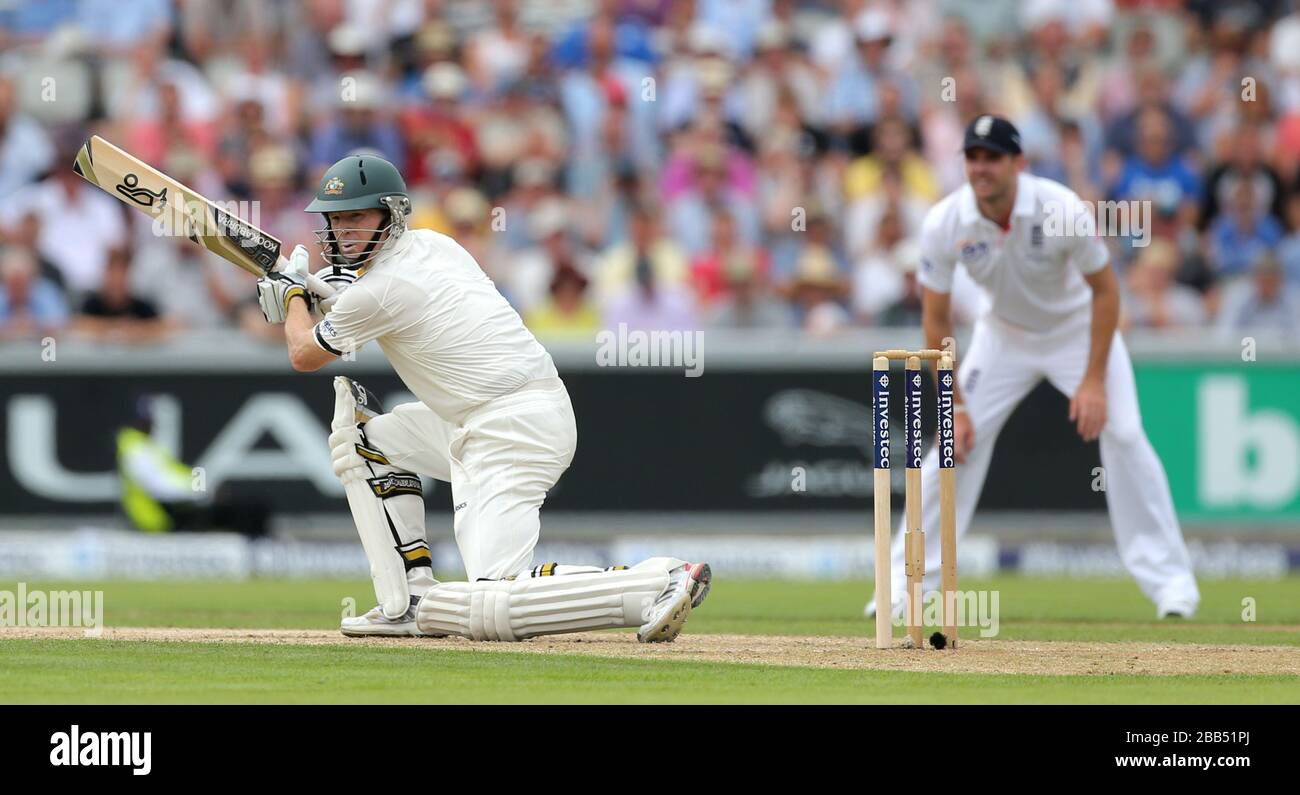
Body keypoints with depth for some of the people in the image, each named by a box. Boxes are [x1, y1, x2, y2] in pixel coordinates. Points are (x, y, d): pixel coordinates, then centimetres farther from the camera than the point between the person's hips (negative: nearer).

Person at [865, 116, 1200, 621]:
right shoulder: (944, 225, -24)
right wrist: (955, 406, -15)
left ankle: (1169, 579, -6)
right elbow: (936, 320, -13)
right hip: (1004, 333, 2)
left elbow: (1105, 288, -18)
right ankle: (908, 583, 1)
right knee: (956, 440, -8)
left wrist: (1094, 380, -22)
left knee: (1124, 436, -15)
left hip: (1078, 327, -2)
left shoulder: (1062, 211, -31)